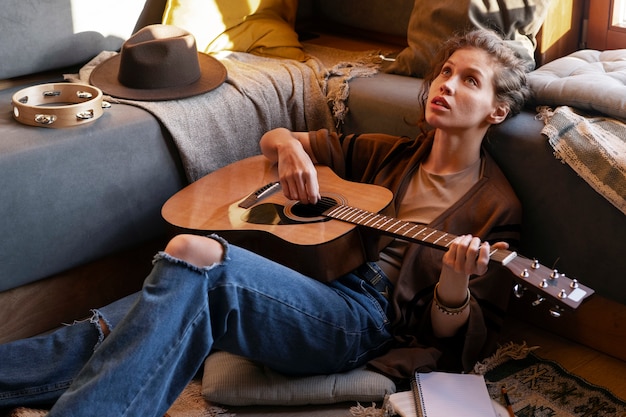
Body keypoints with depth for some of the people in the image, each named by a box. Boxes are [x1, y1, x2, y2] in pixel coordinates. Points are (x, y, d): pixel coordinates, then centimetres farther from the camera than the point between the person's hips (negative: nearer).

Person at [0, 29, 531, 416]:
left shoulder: (494, 205, 6)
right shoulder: (392, 153, 21)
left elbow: (455, 340, 2)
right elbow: (273, 139, 27)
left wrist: (455, 289, -22)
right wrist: (291, 147, 2)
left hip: (368, 318, -6)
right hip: (310, 275, 6)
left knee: (193, 254, -30)